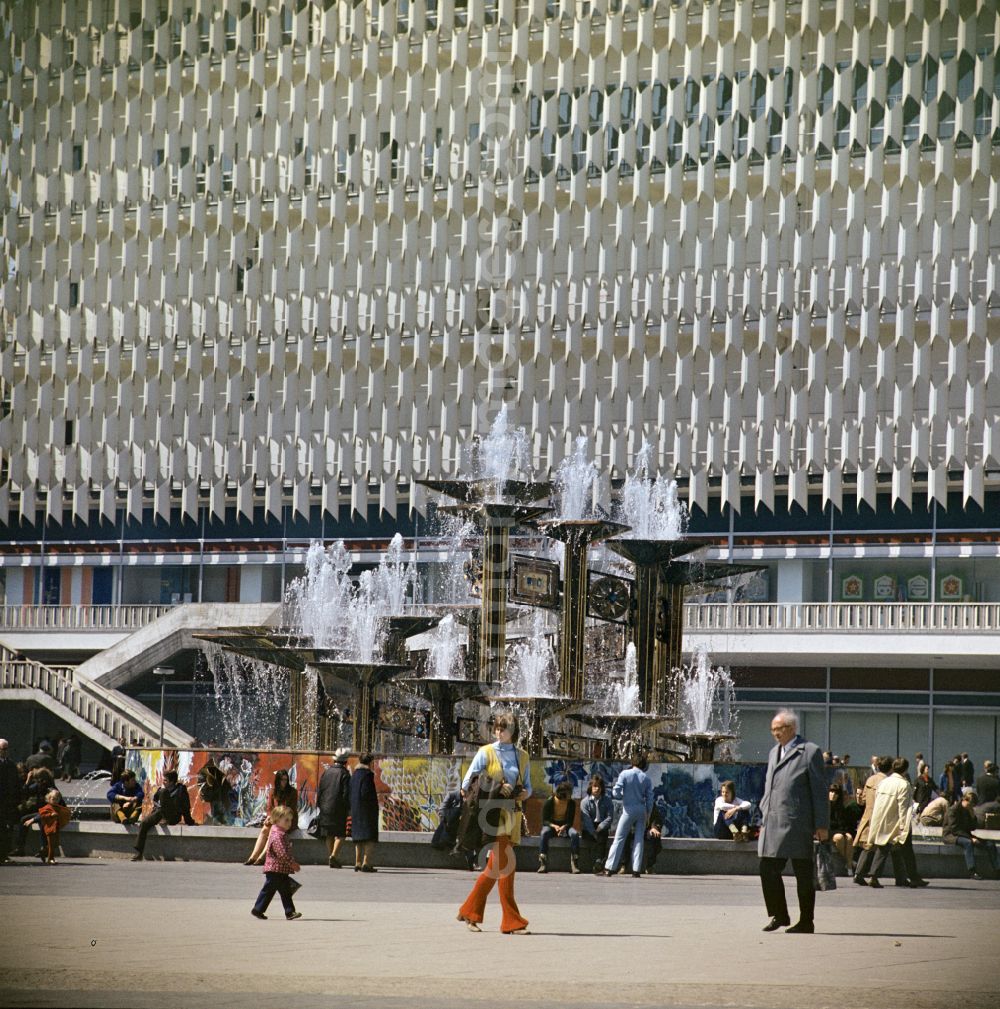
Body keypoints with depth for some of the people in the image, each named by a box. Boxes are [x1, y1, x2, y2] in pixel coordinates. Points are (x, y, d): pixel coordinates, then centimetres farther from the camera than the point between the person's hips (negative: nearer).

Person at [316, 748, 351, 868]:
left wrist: (319, 805, 18)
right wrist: (348, 808, -4)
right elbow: (346, 794, -11)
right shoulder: (344, 774, -8)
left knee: (329, 835, 13)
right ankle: (333, 856, -16)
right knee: (340, 834, -1)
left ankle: (332, 857, 18)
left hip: (325, 808, 5)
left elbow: (319, 791, 11)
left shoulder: (326, 772, 7)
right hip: (339, 808, -5)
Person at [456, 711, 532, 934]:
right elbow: (468, 783, -2)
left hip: (512, 815, 5)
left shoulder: (522, 756, 13)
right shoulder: (486, 753, 0)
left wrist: (524, 793, -4)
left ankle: (469, 912, 24)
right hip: (492, 813, -5)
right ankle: (511, 922, -10)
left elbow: (527, 786, 20)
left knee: (494, 867, 10)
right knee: (506, 863, -13)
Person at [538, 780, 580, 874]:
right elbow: (544, 820, -12)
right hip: (551, 825, -2)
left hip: (565, 825, 2)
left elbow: (570, 821, -8)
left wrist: (564, 827, -30)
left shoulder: (571, 803, -7)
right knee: (544, 833, -37)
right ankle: (543, 864, -39)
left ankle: (574, 865, -30)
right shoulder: (549, 802, -13)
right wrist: (554, 826, -32)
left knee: (575, 834, -31)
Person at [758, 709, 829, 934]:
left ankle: (806, 921, 8)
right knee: (768, 869, 2)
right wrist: (763, 819, 17)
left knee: (803, 874, 1)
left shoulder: (809, 752, -3)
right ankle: (778, 915, 15)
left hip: (798, 825, -6)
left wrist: (822, 825, -10)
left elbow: (820, 791, -6)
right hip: (773, 823, 6)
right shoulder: (773, 753, 19)